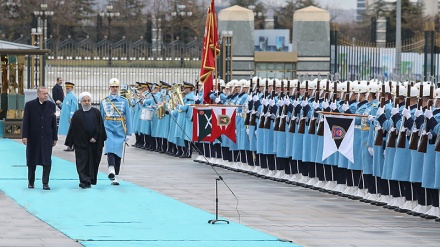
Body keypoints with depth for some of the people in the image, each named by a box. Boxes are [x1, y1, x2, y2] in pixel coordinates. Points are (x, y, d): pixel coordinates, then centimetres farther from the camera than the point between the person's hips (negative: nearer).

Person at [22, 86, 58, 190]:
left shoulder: (51, 105, 5)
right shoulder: (30, 105, -2)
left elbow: (53, 122, 7)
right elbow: (26, 121, -2)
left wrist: (55, 138, 7)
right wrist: (24, 136, -9)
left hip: (47, 138, 1)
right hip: (33, 138, -1)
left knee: (47, 162, -4)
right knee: (32, 162, 8)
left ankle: (45, 183, 1)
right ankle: (31, 182, 21)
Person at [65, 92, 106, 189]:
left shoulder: (96, 112, 5)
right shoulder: (77, 115, 2)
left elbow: (100, 127, 3)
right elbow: (72, 129, 2)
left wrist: (95, 137, -7)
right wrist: (69, 142, -2)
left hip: (94, 143, 1)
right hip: (81, 143, -1)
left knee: (93, 162, 8)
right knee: (82, 163, -8)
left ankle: (91, 180, 22)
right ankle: (85, 181, -13)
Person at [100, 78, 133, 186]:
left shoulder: (124, 101, 6)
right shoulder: (104, 101, 7)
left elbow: (128, 118, 7)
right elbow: (100, 117, 12)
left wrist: (128, 134, 2)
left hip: (120, 130, 1)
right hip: (108, 128, -1)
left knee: (118, 153, 3)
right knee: (110, 148, -24)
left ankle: (115, 176, 12)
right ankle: (111, 170, -39)